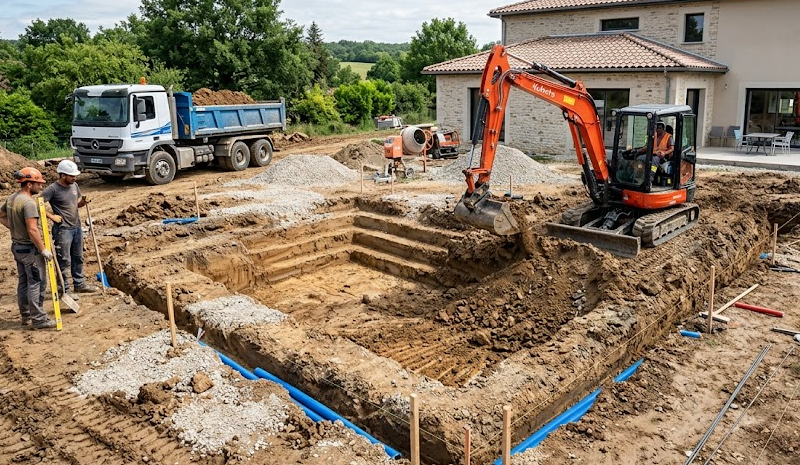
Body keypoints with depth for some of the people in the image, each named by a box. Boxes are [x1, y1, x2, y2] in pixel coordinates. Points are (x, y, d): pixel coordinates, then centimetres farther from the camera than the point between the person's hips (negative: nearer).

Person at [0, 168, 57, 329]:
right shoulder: (28, 203, -22)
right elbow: (32, 230, -27)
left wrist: (14, 227, 15)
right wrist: (43, 250, -21)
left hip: (17, 246, 9)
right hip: (30, 249, -9)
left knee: (23, 283, 17)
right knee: (36, 284, -3)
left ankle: (26, 316, 27)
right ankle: (39, 319, 2)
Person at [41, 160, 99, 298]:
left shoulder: (74, 185, 6)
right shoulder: (53, 189, -16)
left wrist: (83, 201, -3)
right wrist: (51, 216, -16)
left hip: (77, 228, 7)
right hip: (63, 230, -7)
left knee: (78, 258, 17)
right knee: (64, 262, 0)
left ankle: (80, 284, 31)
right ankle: (65, 290, 9)